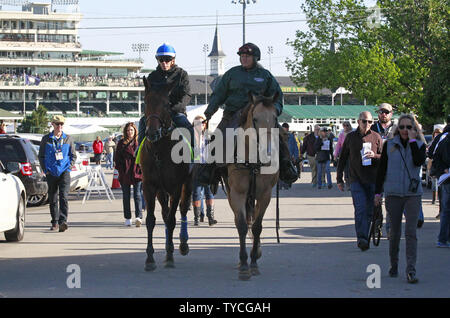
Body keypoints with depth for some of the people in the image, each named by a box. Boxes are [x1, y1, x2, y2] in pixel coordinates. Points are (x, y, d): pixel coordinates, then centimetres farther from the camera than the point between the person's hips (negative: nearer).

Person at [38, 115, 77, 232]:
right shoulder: (46, 139, 6)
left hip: (64, 172, -1)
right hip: (51, 173, 1)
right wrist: (45, 170, 1)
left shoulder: (68, 139, 8)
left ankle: (63, 222, -23)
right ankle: (55, 223, 17)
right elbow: (41, 156, 11)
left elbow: (73, 155, 14)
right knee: (52, 199, 6)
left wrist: (69, 167, 1)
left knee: (64, 197, -15)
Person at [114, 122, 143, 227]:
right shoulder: (121, 143, 7)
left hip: (137, 172, -1)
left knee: (137, 195, -9)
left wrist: (142, 169, -4)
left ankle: (139, 217, -17)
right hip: (125, 174, 1)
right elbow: (117, 158, 8)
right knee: (126, 196, 6)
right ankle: (127, 218, 13)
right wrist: (120, 170, -3)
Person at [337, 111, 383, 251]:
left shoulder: (376, 137, 6)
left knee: (369, 210, 5)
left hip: (372, 179, 1)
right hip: (356, 179, -1)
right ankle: (361, 238, -18)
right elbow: (342, 158, 13)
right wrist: (339, 178, 11)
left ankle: (363, 238, 18)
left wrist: (375, 155, -14)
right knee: (360, 207, -15)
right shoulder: (350, 137, 6)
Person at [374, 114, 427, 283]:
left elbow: (419, 161, -17)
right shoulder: (389, 145, 5)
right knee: (395, 233, 8)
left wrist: (412, 140, -13)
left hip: (413, 194, -1)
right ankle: (393, 266, 25)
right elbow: (381, 169, 8)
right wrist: (378, 192, 6)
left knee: (411, 232, -9)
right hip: (393, 194, 1)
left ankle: (411, 271, -14)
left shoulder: (419, 145, 4)